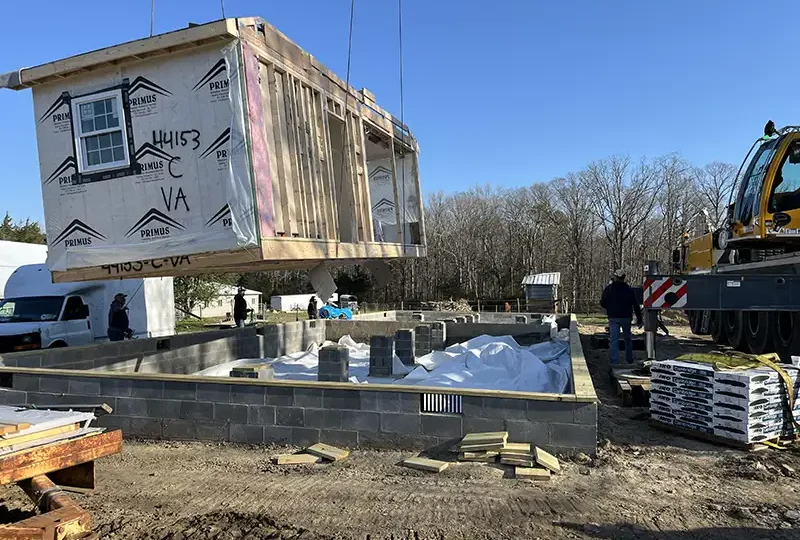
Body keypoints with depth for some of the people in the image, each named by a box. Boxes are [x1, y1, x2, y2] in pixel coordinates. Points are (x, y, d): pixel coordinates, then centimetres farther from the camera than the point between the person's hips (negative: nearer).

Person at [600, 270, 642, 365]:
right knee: (627, 339, 17)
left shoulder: (608, 288, -3)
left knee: (614, 339, -3)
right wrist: (639, 319, 6)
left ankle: (615, 362, -12)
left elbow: (603, 303, 0)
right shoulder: (629, 289, 3)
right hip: (626, 318, 2)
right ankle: (629, 360, 27)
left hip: (613, 318, -2)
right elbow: (636, 305, 2)